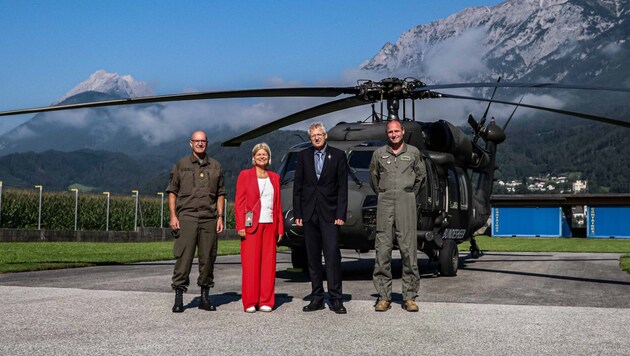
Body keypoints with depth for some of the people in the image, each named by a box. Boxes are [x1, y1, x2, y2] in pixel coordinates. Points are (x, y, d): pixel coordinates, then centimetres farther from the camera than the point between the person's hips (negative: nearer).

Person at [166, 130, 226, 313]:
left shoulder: (215, 166, 12)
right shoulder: (181, 165, 8)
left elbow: (220, 194, 13)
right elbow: (172, 192, 6)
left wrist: (220, 216, 4)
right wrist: (173, 216, -4)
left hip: (209, 219, 2)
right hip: (186, 217, -2)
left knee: (208, 258, 5)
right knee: (183, 257, -6)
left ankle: (205, 296, 15)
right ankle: (179, 297, -1)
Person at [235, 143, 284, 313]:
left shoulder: (274, 177, 15)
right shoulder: (245, 175, 4)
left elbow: (278, 204, 14)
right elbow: (239, 202, -1)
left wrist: (280, 228, 9)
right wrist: (240, 226, -9)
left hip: (270, 225, 4)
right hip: (251, 225, -3)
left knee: (269, 263, 3)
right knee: (250, 264, -3)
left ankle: (266, 302, 10)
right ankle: (250, 302, 4)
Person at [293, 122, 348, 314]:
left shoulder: (338, 155, 4)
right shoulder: (303, 156, 10)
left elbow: (342, 187, 0)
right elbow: (297, 186, 9)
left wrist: (340, 214, -7)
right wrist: (297, 213, 2)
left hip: (329, 213, -3)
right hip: (309, 213, 3)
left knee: (332, 255, -9)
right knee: (313, 257, 6)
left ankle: (336, 298, -5)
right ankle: (317, 297, 13)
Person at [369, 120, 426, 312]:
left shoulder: (413, 152, 8)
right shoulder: (379, 153, 10)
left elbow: (421, 176, 19)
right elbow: (373, 176, 22)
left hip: (406, 202, -1)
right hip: (385, 203, 1)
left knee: (409, 249, -4)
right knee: (382, 249, -2)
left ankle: (409, 297, 1)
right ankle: (384, 296, 3)